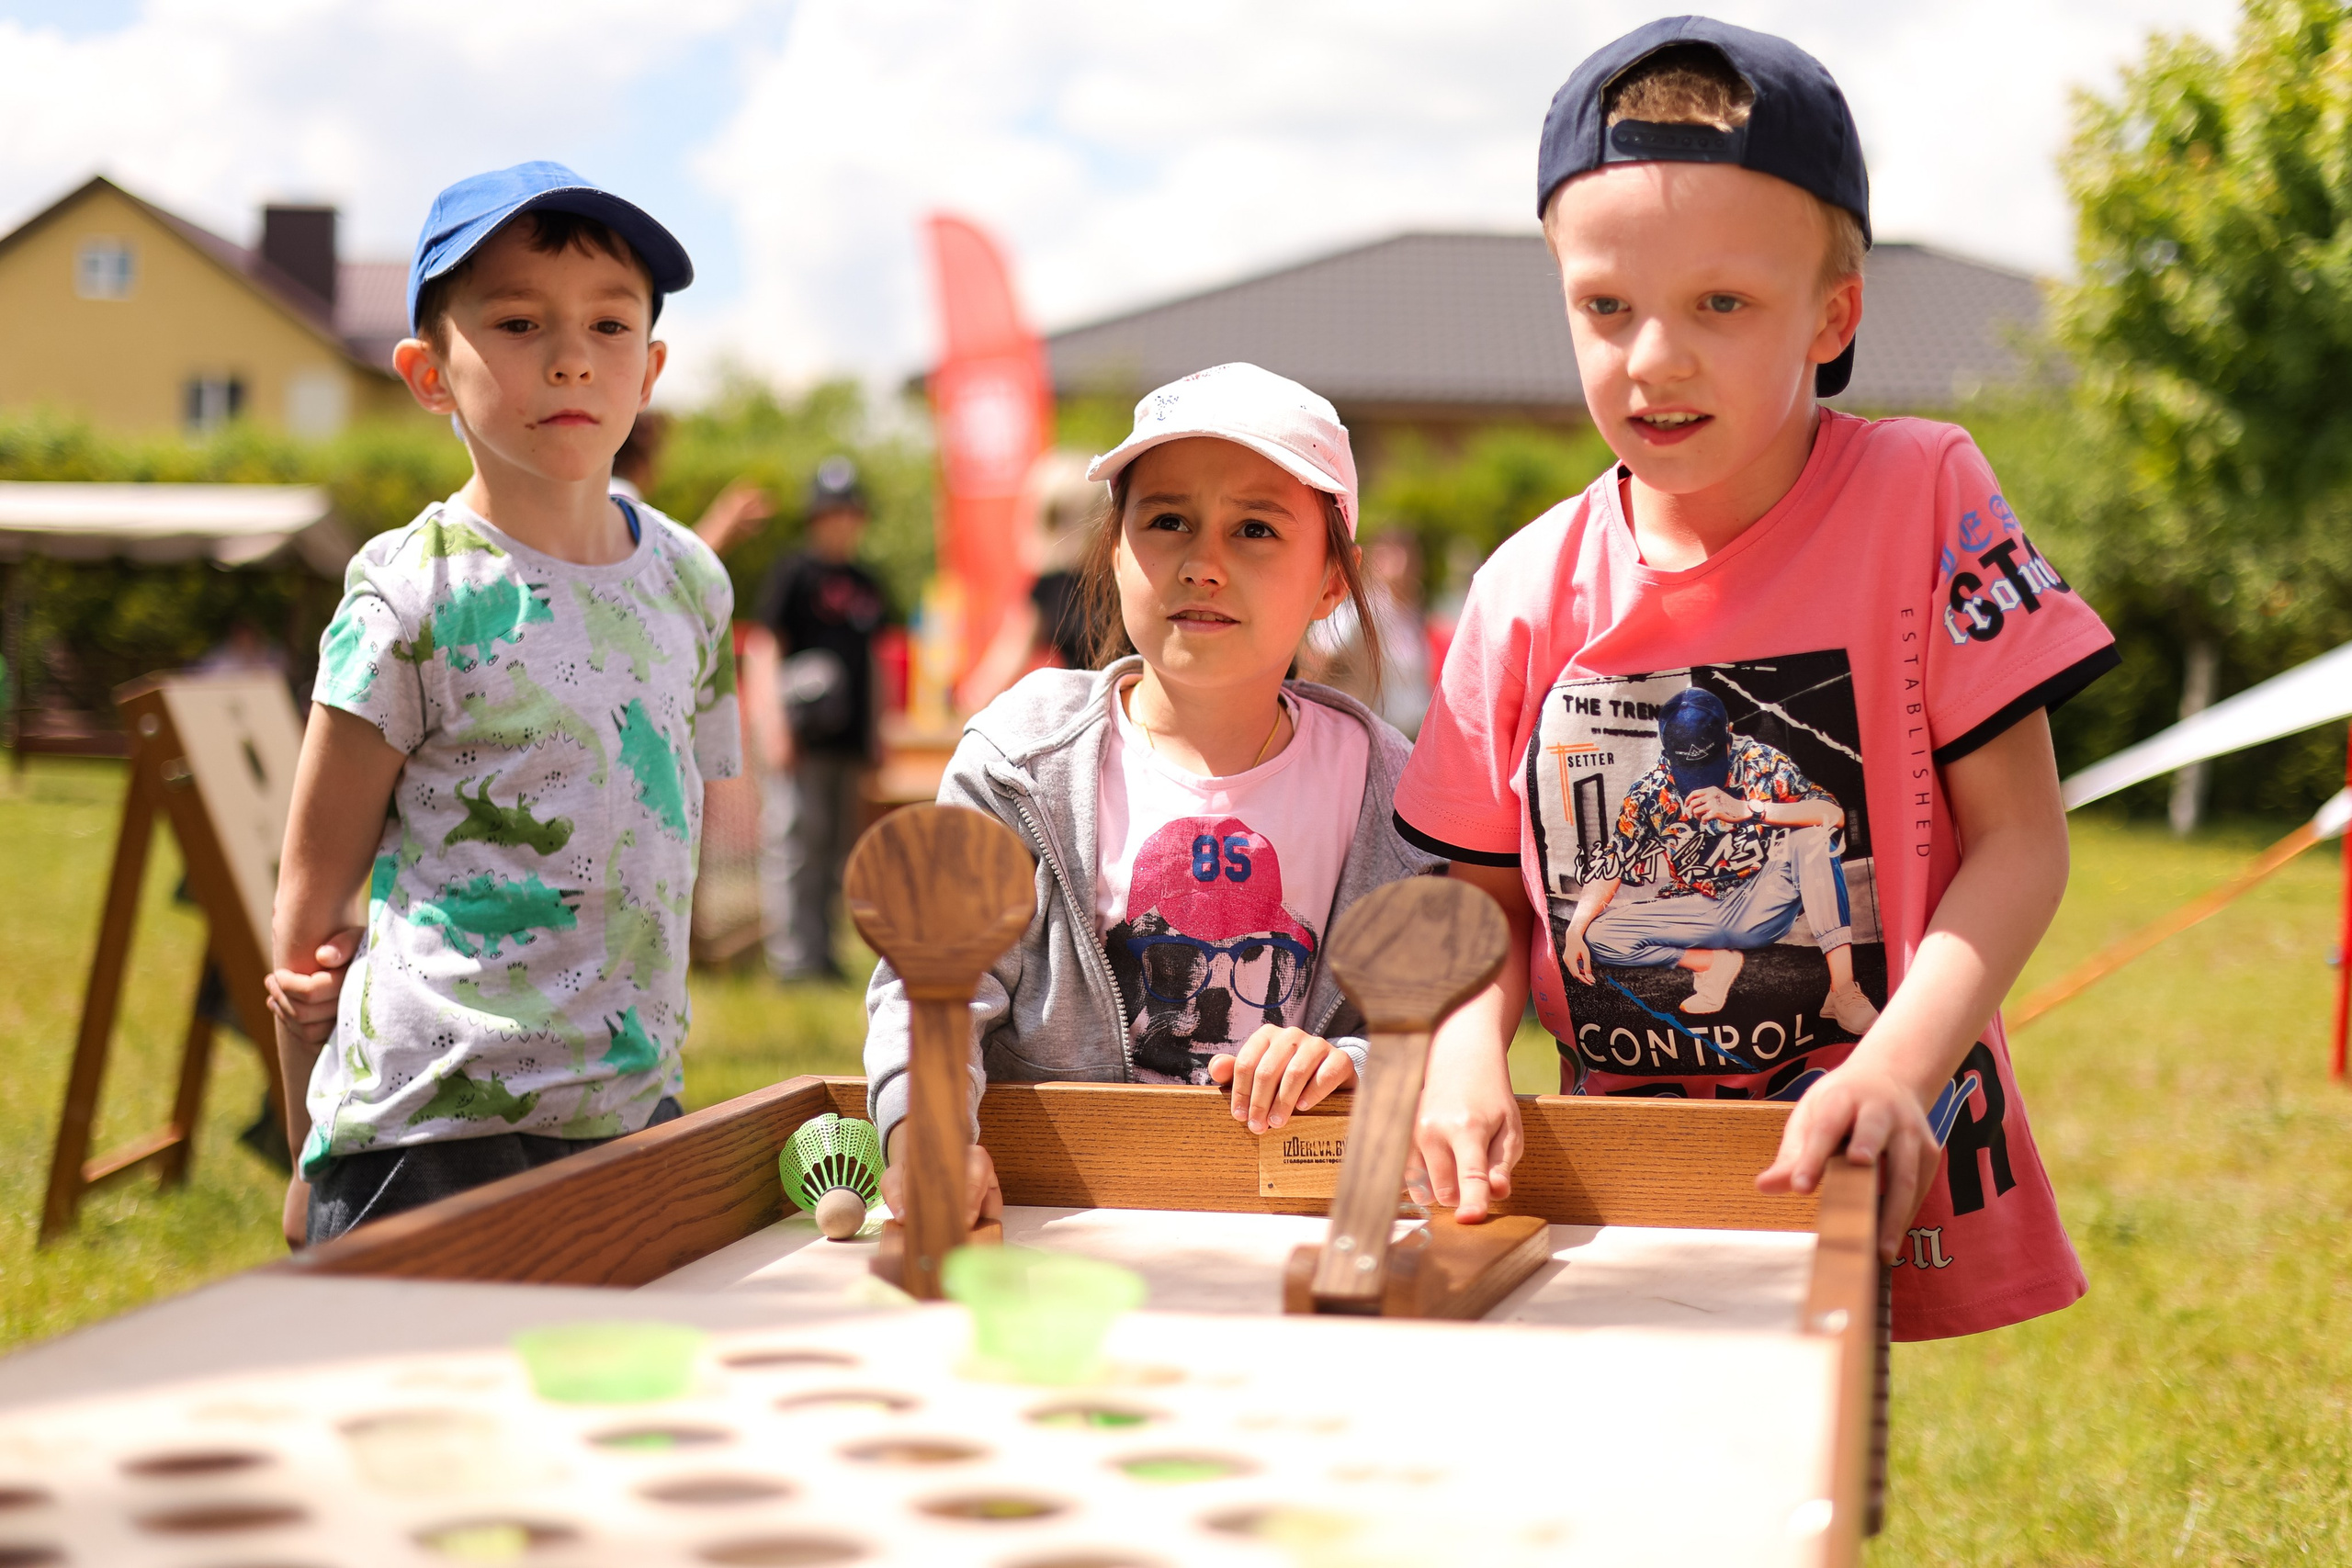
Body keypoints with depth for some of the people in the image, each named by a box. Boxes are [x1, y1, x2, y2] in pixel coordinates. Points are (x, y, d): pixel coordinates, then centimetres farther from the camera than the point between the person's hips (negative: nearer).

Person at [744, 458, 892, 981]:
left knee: (838, 850, 9)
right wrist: (772, 723, -16)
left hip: (850, 740, 7)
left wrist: (874, 736, 22)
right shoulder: (794, 573, -2)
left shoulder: (866, 585, 18)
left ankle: (822, 953, 16)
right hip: (802, 740, -7)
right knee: (794, 843, -9)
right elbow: (762, 647, -6)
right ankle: (792, 957, -8)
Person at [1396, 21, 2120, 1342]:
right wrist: (1467, 1057, -11)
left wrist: (1893, 1070, -19)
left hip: (1882, 1186, -2)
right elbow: (1490, 893, 10)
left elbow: (2020, 841, -6)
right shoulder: (1527, 593, 2)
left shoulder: (1922, 498, -4)